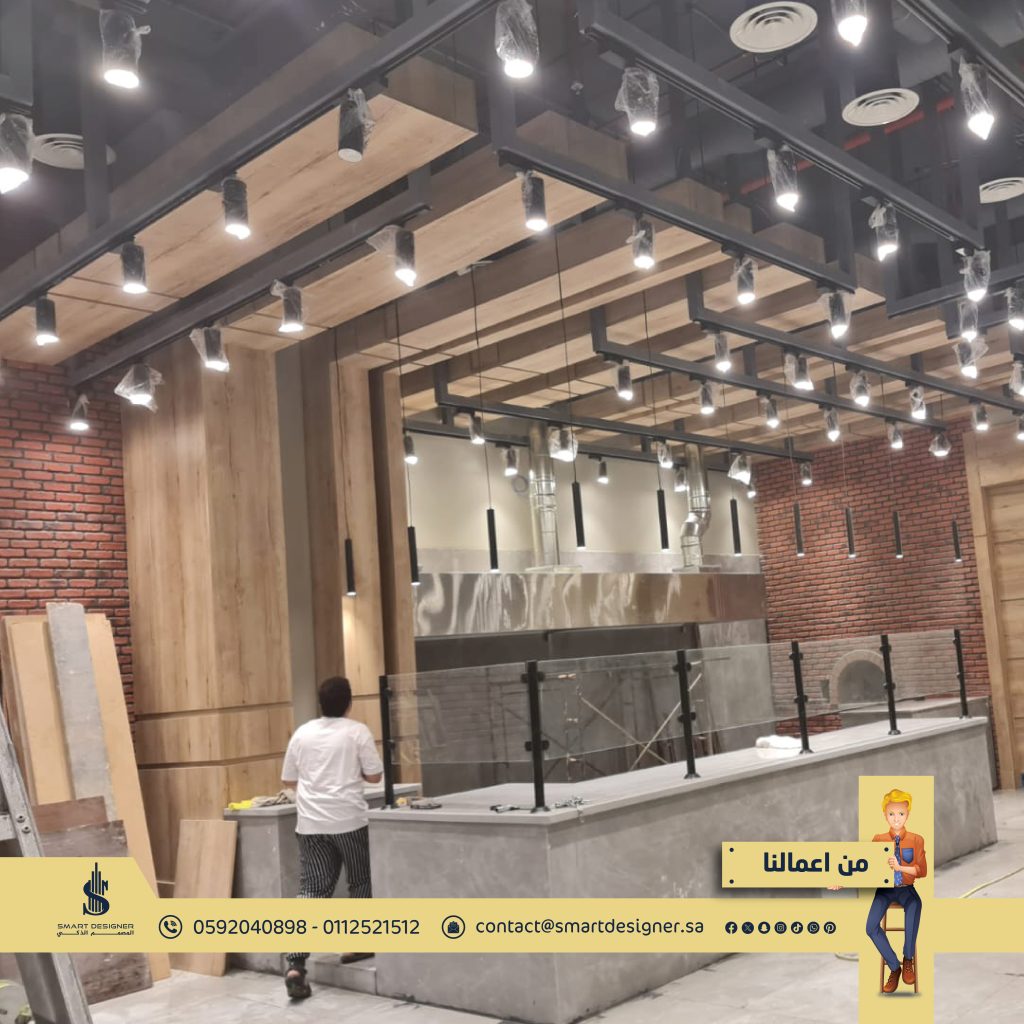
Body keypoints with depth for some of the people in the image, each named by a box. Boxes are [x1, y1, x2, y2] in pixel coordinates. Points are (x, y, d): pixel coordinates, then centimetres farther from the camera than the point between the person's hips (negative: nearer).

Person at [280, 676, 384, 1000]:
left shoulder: (302, 734, 9)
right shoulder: (357, 732, -2)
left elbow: (288, 780, 16)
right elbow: (374, 776, -3)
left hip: (311, 823, 3)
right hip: (349, 820, -3)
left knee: (312, 890, 2)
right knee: (361, 882, 17)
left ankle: (295, 964, -10)